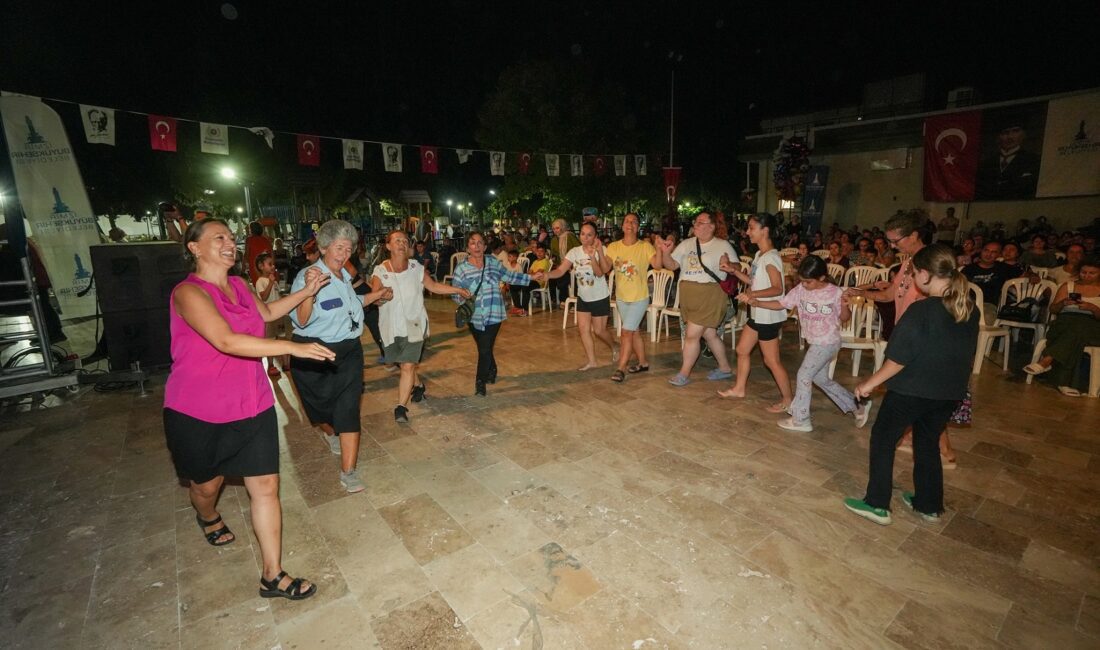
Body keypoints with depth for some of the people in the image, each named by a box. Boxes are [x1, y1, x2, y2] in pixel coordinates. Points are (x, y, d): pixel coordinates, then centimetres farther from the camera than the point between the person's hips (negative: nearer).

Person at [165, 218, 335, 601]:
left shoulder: (238, 286, 6)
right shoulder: (188, 292, -18)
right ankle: (208, 518, 58)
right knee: (206, 483, 19)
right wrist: (293, 348, -37)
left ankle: (273, 576, 14)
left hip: (252, 405, 5)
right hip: (198, 412, -5)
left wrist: (307, 291, 16)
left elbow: (267, 313, 26)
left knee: (266, 486, 2)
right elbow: (227, 341, -32)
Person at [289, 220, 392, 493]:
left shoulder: (344, 276, 8)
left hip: (348, 350, 5)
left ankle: (348, 472, 2)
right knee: (322, 404, 15)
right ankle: (331, 433, 51)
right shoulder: (307, 276, -15)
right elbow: (301, 320, -25)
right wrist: (309, 292, -39)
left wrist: (377, 295, 26)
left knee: (348, 408, -2)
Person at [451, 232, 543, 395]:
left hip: (493, 315, -1)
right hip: (474, 316, 1)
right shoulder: (461, 269, -3)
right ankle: (491, 370, 43)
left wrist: (531, 277, 14)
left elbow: (509, 276, 14)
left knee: (485, 349, -6)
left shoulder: (493, 262, 2)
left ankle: (480, 381, 12)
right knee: (483, 347, 15)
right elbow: (454, 293, -3)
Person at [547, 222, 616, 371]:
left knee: (599, 330, 3)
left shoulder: (602, 251, -17)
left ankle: (614, 348, 35)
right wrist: (546, 275, -34)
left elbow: (600, 273, -30)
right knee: (583, 329, 4)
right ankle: (592, 361, 18)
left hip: (600, 298, -4)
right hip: (583, 298, 4)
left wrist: (592, 256, -45)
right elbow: (560, 271, -14)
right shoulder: (574, 252, -7)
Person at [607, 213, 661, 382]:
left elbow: (657, 265, -25)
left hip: (639, 298, -5)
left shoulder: (645, 246, -12)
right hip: (621, 298, 5)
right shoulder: (613, 247, -1)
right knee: (633, 332, 17)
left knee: (626, 332, -7)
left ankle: (621, 368, 5)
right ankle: (643, 362, 34)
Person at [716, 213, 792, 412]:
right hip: (758, 314, 10)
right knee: (742, 350, 17)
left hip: (769, 316, -10)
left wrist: (752, 294, -38)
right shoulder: (759, 254, 9)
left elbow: (777, 289, -25)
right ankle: (739, 388, 32)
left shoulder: (771, 257, -20)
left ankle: (787, 399, 16)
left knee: (771, 361, 0)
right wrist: (733, 270, 3)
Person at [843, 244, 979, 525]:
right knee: (928, 444, 22)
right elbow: (967, 353, 12)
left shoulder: (921, 310, -22)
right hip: (949, 393, 7)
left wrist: (870, 383, -11)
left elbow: (900, 357, -21)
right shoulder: (970, 310, 1)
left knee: (883, 440, 8)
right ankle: (929, 505, 34)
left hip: (911, 390, -7)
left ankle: (877, 505, 14)